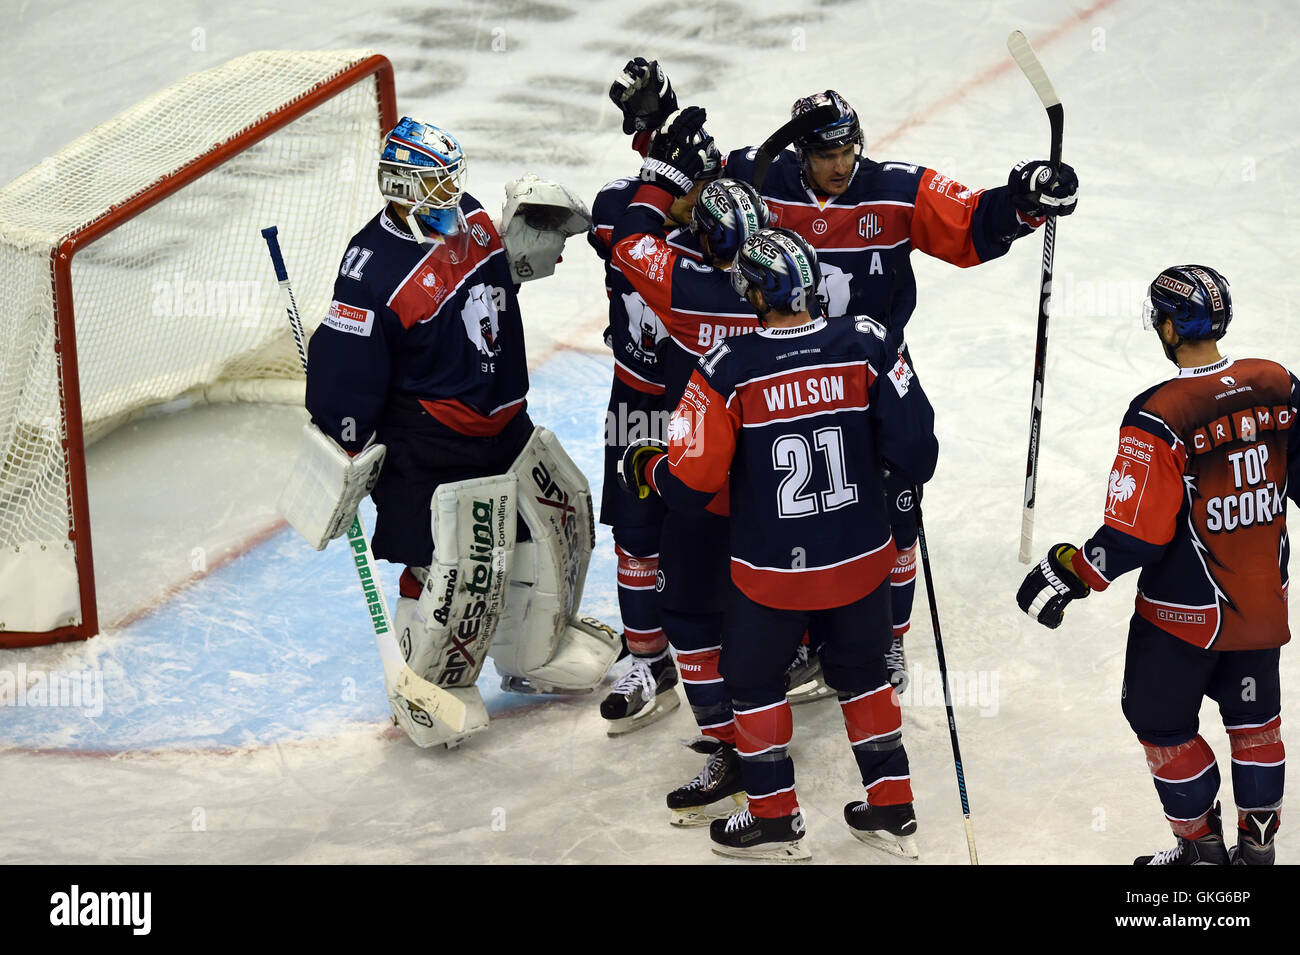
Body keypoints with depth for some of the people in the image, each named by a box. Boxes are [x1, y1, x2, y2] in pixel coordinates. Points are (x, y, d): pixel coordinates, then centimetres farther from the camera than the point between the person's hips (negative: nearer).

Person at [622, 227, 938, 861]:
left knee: (753, 678, 20)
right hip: (861, 562, 3)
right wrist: (910, 466, 16)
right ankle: (892, 811, 30)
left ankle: (775, 819, 26)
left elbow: (691, 481, -15)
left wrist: (645, 466, 6)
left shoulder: (730, 368, -18)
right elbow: (913, 446, -8)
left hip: (772, 572, -3)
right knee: (861, 671, 24)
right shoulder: (866, 345, -10)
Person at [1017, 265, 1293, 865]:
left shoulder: (1159, 417, -24)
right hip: (1265, 601, 6)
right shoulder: (1277, 385, -7)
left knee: (1162, 721, 16)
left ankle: (1202, 844, 25)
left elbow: (1135, 534, -23)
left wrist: (1066, 574, -11)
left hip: (1186, 612, -6)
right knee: (1254, 716, 23)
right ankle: (1258, 844, 33)